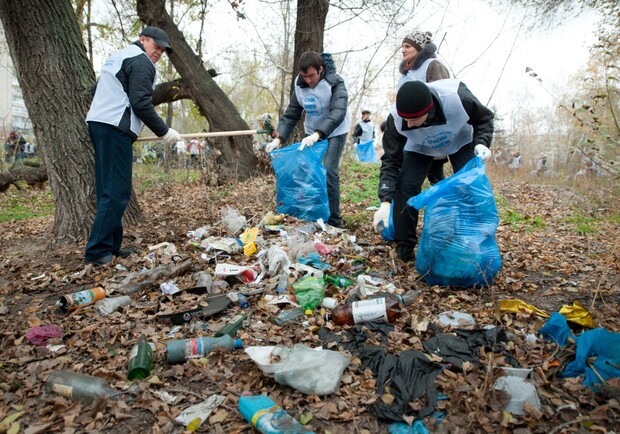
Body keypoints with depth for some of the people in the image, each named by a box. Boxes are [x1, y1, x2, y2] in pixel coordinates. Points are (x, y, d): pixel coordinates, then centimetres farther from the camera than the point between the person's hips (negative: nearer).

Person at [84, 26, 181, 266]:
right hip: (115, 129, -10)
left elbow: (100, 93, 27)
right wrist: (163, 131, -9)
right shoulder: (141, 61, -5)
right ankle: (97, 251, -11)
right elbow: (141, 103, -15)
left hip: (97, 122, 10)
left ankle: (111, 246, 12)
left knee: (108, 189, 9)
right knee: (117, 191, -10)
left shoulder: (118, 56, 26)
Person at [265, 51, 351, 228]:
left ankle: (334, 221, -7)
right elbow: (291, 114, -6)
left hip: (335, 133, -5)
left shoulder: (335, 83, -24)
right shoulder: (299, 86, -9)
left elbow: (338, 112, -38)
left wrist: (317, 135, -53)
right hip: (312, 133, 5)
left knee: (329, 171, -17)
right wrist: (279, 138, -23)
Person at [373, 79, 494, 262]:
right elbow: (391, 160, -30)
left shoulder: (458, 97, -41)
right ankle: (404, 246, -5)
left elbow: (484, 118, -19)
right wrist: (386, 201, -40)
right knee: (405, 185, -18)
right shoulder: (396, 119, -37)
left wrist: (481, 143, -39)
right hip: (420, 148, 0)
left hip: (460, 142, 0)